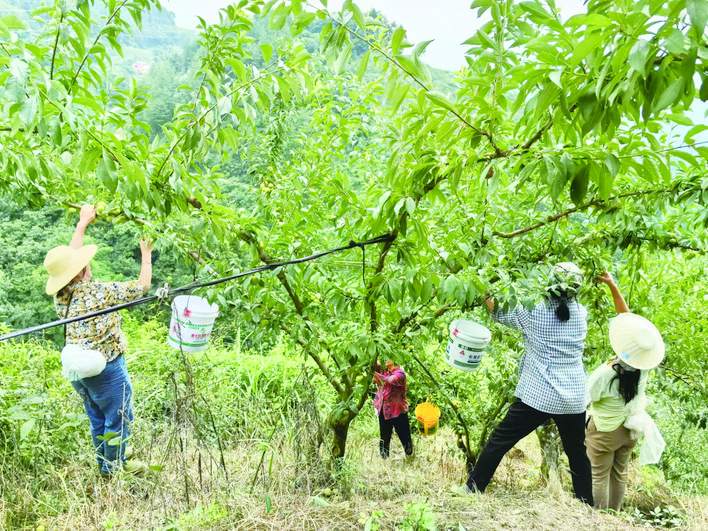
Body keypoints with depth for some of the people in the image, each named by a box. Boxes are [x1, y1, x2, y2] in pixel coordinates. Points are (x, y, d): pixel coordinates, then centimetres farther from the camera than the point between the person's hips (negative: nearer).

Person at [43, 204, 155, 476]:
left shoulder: (61, 294, -1)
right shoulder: (102, 292, -19)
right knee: (118, 419, 8)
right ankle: (113, 470, 17)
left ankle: (105, 466, 33)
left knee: (98, 420, 21)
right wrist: (146, 255, 5)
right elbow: (142, 285, -9)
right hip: (106, 368, -7)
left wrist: (82, 223, 21)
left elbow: (69, 258, 13)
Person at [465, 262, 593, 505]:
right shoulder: (581, 313, 1)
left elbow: (499, 313, 5)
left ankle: (473, 487, 13)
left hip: (538, 396, -3)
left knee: (500, 440, 6)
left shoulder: (534, 311, -8)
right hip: (574, 399, 4)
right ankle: (586, 502, 30)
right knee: (577, 453, 20)